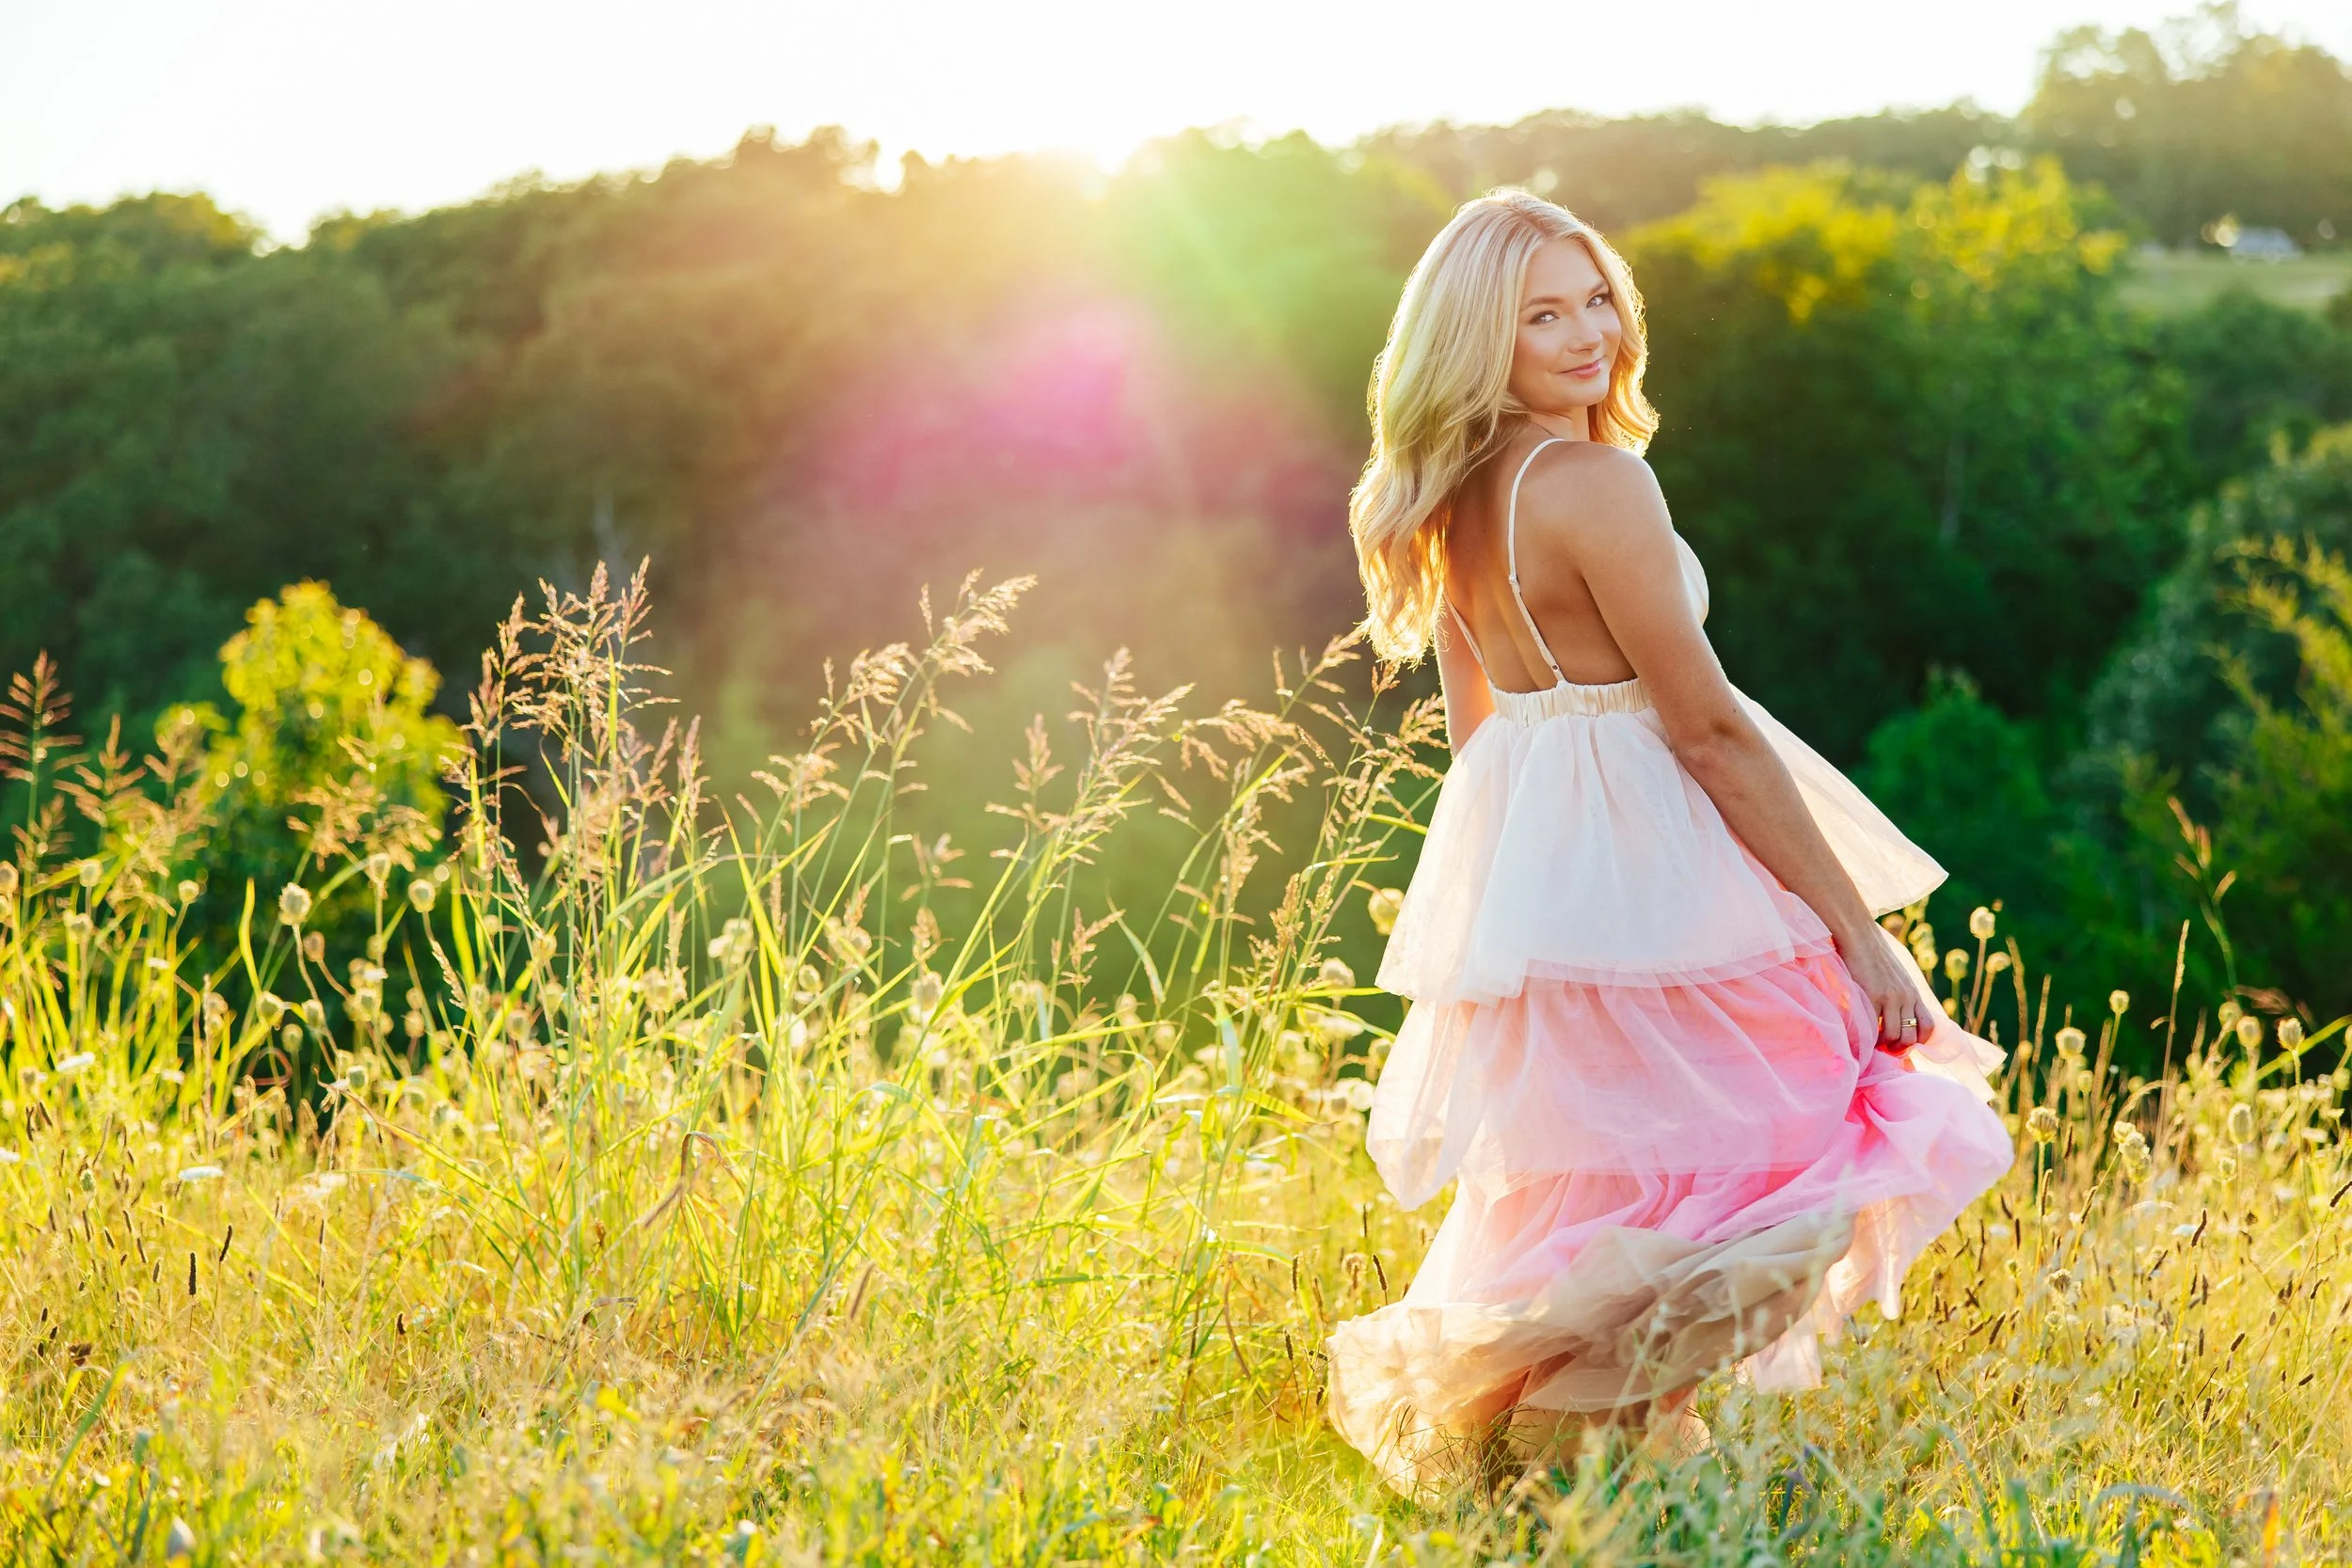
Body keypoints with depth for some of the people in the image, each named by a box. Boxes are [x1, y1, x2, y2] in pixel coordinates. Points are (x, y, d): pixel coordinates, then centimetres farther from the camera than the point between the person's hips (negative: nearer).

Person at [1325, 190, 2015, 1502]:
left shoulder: (1450, 503, 6)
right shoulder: (1596, 483, -20)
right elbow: (1708, 727, -19)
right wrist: (1860, 926, -14)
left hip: (1516, 870, 9)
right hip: (1646, 862, -9)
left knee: (1582, 1178, 22)